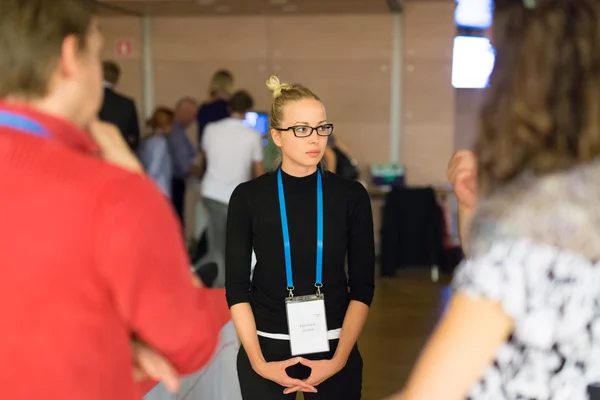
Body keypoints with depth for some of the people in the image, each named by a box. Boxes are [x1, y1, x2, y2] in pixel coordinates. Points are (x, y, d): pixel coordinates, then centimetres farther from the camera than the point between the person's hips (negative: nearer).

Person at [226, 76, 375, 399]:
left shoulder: (351, 195, -4)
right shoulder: (248, 197, -5)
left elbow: (363, 287, -3)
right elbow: (236, 287, -4)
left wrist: (339, 359, -10)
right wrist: (258, 362, -10)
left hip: (332, 347, 0)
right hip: (266, 347, 0)